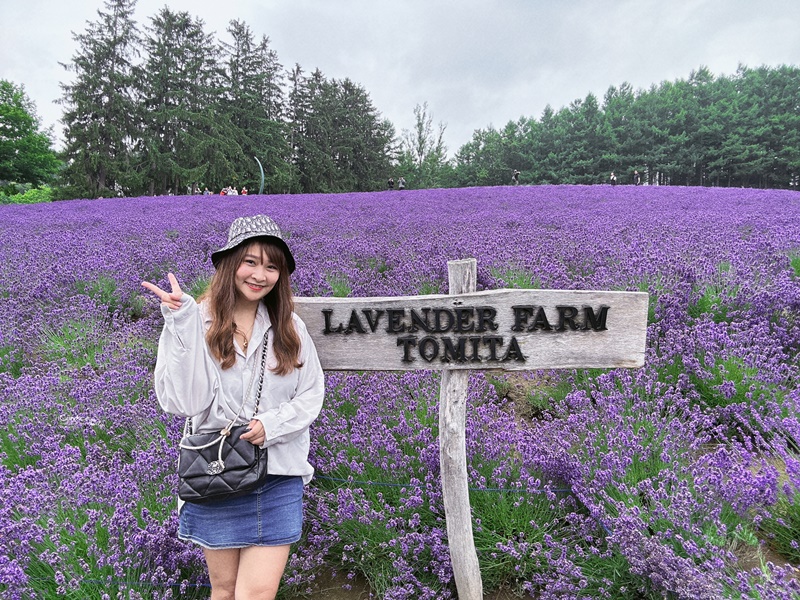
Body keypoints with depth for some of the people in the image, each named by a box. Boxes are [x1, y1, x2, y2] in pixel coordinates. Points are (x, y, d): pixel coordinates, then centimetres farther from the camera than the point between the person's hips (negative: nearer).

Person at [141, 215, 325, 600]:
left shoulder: (289, 326, 0)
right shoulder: (197, 322, -8)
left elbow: (312, 395, 5)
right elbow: (181, 402, -17)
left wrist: (271, 425, -12)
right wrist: (182, 326, -24)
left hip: (278, 477, 1)